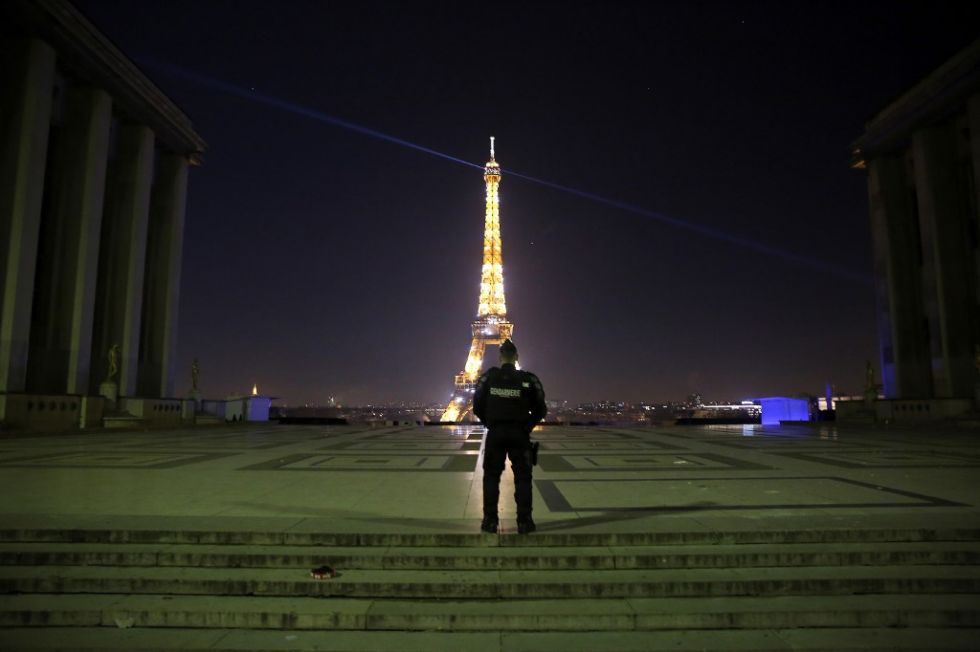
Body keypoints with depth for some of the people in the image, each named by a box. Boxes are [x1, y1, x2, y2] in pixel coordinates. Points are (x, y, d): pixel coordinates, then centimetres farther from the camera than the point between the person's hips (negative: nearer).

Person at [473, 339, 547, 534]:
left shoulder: (488, 377, -3)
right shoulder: (528, 379, -5)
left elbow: (477, 406, 1)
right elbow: (541, 409, -1)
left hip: (495, 434, 1)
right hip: (519, 434, -1)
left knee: (491, 477, 10)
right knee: (522, 477, 8)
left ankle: (490, 520, 10)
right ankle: (524, 522, 7)